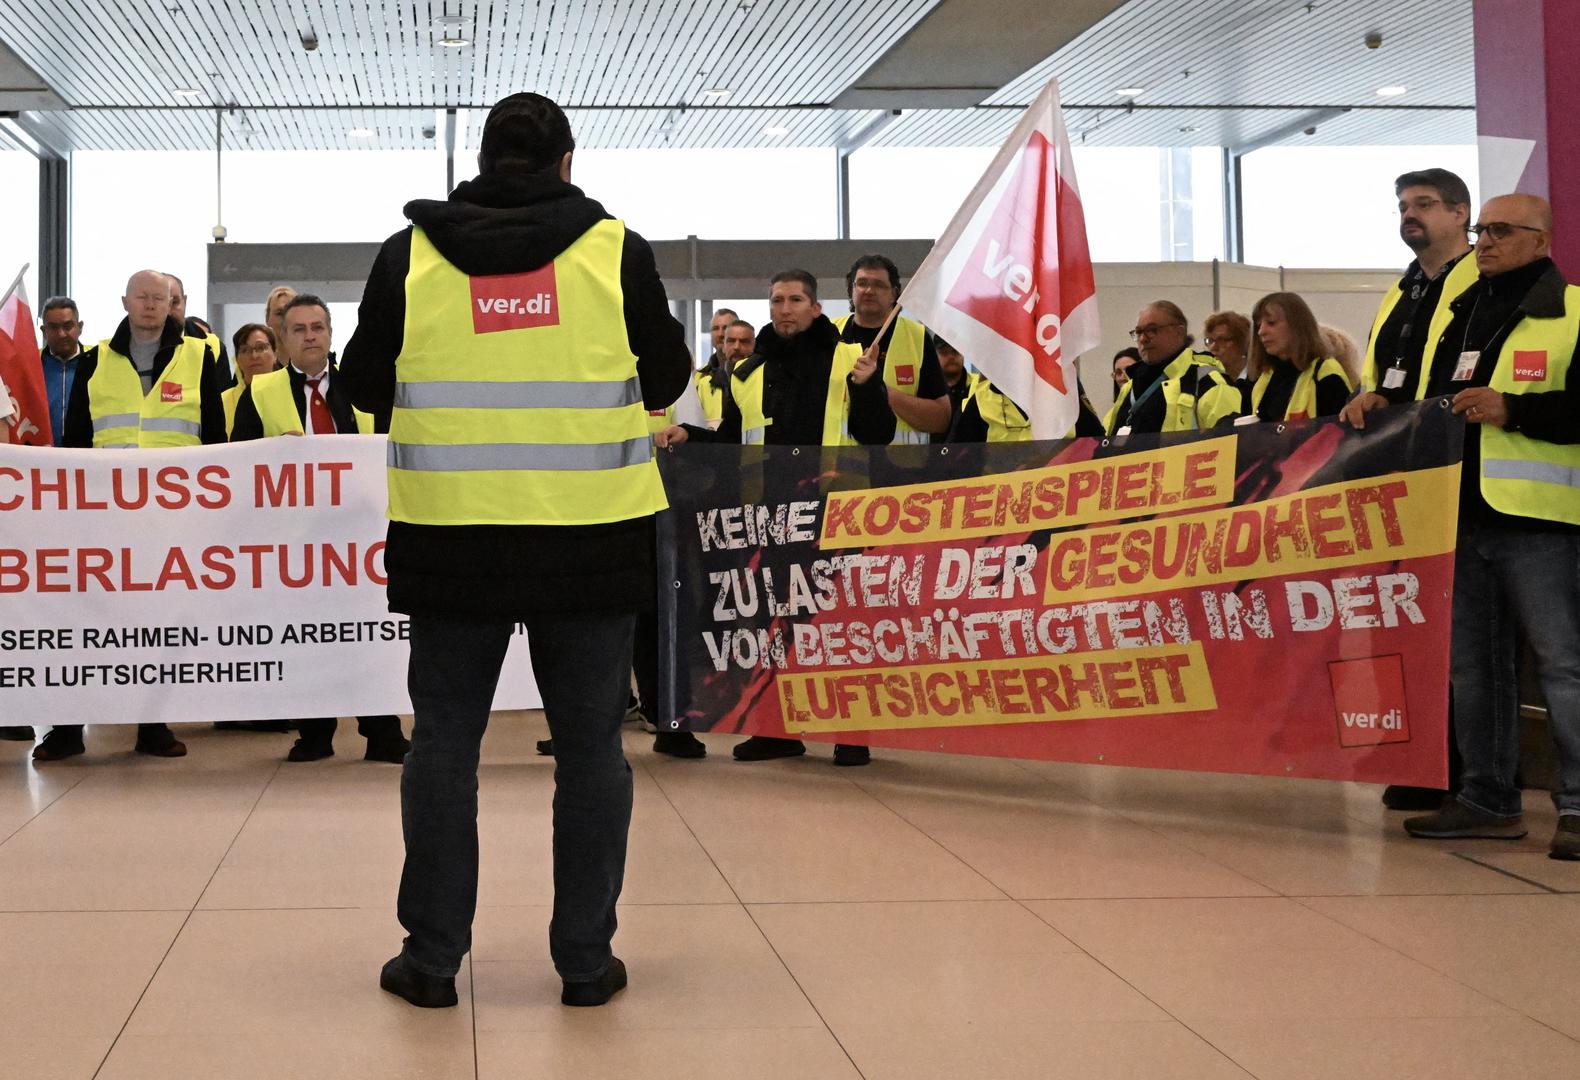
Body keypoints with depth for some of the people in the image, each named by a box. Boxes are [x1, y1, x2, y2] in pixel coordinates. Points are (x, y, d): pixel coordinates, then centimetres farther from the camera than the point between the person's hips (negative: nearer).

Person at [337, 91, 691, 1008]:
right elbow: (667, 379, 6)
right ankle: (586, 960, 14)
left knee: (444, 740, 10)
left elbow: (364, 388, 8)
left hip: (452, 537, 1)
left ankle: (432, 956, 15)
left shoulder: (410, 255, 1)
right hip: (592, 539, 0)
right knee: (590, 745, 8)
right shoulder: (616, 250, -2)